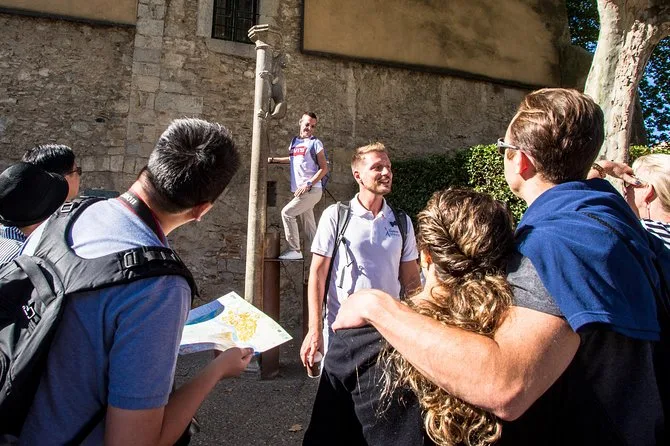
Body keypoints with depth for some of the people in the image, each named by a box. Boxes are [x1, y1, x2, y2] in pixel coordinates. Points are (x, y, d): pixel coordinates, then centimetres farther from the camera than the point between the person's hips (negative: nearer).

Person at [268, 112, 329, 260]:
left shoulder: (315, 143, -6)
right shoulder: (294, 141, 14)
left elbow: (324, 168, -10)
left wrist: (308, 184, -18)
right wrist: (273, 160, 32)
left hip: (312, 190, -7)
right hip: (301, 191, 7)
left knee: (287, 212, -12)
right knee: (309, 224, 9)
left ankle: (294, 250, -4)